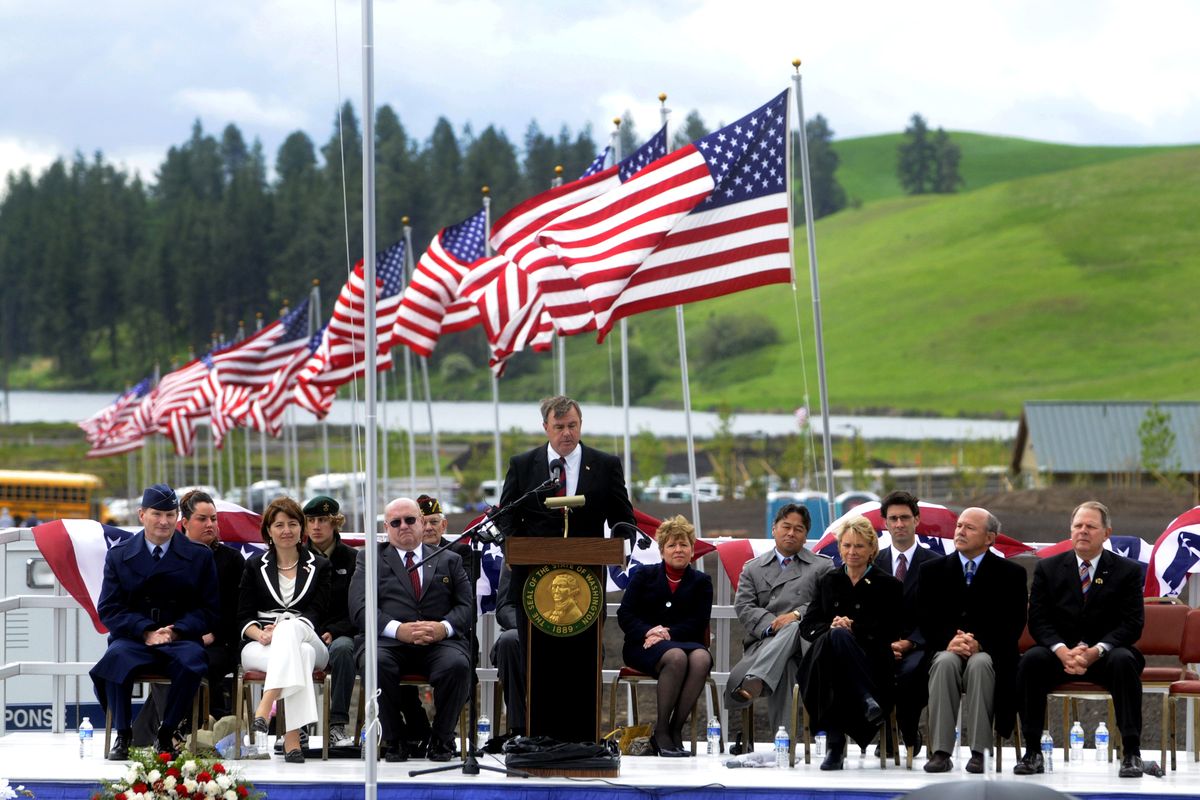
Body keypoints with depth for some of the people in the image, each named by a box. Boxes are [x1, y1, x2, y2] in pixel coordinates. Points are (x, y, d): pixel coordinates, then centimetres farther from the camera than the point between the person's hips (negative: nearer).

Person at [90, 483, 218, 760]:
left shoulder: (199, 556, 8)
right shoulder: (119, 555, 9)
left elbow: (207, 609, 5)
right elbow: (109, 610, 2)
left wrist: (176, 631, -13)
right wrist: (146, 632, -13)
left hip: (181, 639, 0)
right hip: (133, 638, 0)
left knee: (192, 662, -35)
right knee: (116, 658, -35)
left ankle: (166, 735, -18)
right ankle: (123, 735, -21)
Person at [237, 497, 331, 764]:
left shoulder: (318, 566, 16)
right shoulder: (255, 565, 17)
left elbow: (315, 613, 3)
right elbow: (244, 615, 9)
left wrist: (281, 631, -17)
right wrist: (260, 635, -15)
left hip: (306, 639, 0)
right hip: (260, 648, 0)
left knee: (290, 627, -39)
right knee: (300, 656, -37)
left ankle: (264, 708, -53)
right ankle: (292, 738, -53)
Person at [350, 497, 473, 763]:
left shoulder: (449, 561, 23)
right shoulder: (370, 558, 18)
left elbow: (468, 607, 11)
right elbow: (360, 608, 4)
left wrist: (444, 627, -12)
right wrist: (398, 629, -14)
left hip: (440, 641, 1)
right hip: (389, 641, -1)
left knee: (457, 665, -34)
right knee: (376, 663, -36)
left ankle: (441, 739, -13)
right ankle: (393, 739, -17)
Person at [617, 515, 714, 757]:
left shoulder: (701, 582, 14)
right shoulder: (643, 576, 14)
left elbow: (698, 622, 1)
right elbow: (625, 614, 2)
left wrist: (668, 633, -17)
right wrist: (648, 632, -18)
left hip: (684, 641, 2)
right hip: (643, 645, -2)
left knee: (701, 658, -35)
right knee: (676, 657, -37)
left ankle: (675, 730, -30)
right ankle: (660, 731, -30)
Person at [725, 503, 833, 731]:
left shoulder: (822, 567, 19)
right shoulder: (752, 568, 24)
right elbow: (744, 607, 9)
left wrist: (797, 614, -14)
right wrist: (771, 625, -11)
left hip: (805, 640, -2)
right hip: (763, 641, 2)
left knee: (793, 628, -40)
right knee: (784, 668, -36)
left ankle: (754, 682, -61)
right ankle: (782, 736, -50)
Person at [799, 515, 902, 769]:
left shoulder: (887, 586, 13)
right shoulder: (829, 581, 25)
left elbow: (890, 633, 1)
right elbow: (807, 626, 15)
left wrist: (853, 628, -10)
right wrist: (830, 628, -7)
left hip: (870, 661, -2)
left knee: (837, 638, -39)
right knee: (833, 637, -37)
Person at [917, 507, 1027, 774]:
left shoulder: (1010, 574, 6)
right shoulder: (933, 570, 12)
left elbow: (1014, 623, -2)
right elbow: (923, 619, 5)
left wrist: (980, 644, -18)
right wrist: (947, 641, -15)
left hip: (988, 653, -1)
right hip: (945, 649, 1)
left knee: (980, 663, -37)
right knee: (945, 662, -35)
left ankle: (979, 751, -37)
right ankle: (940, 751, -38)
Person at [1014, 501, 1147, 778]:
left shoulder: (1127, 571, 2)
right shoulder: (1048, 568, 6)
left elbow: (1132, 624, -6)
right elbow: (1038, 621, 0)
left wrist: (1096, 651, -23)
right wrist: (1062, 650, -21)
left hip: (1106, 653, -1)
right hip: (1060, 653, 1)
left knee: (1123, 661, -35)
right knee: (1031, 660, -30)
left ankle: (1131, 752, -32)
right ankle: (1032, 752, -26)